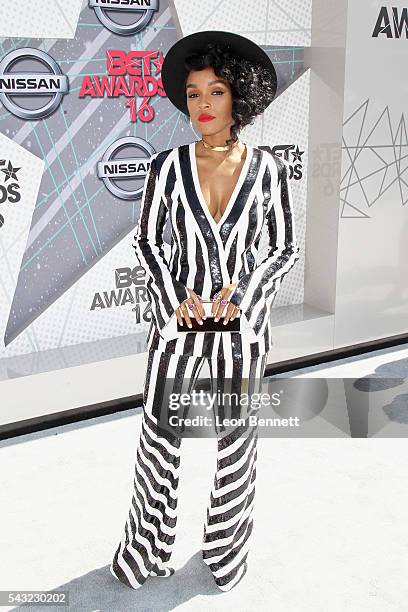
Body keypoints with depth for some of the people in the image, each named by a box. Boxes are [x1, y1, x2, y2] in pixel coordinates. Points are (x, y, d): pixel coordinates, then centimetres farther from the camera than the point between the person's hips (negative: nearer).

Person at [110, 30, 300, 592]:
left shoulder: (269, 169, -4)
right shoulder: (168, 166, -4)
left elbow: (285, 247, 2)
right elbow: (147, 242, 2)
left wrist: (245, 292, -14)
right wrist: (174, 299, -12)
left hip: (242, 320, 0)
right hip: (178, 317, 0)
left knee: (236, 441, 11)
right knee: (159, 437, 7)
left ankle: (227, 551, 33)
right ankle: (146, 548, 29)